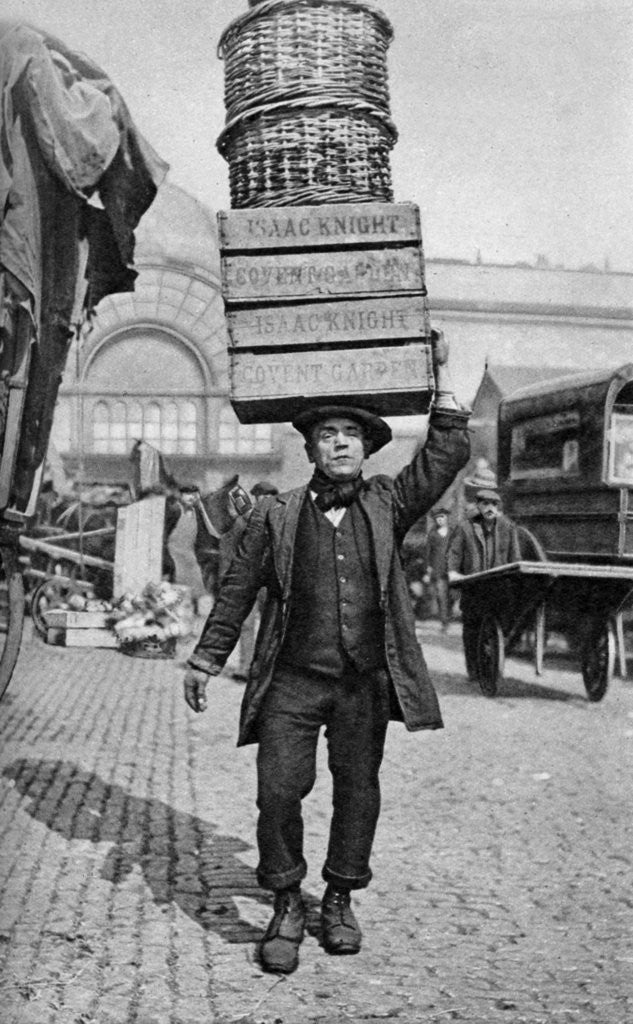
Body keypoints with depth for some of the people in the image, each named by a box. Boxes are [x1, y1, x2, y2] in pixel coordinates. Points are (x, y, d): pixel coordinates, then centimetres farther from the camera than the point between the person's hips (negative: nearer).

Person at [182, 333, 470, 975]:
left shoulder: (386, 505, 8)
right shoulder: (275, 517, 4)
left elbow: (446, 455, 3)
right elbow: (236, 592, 8)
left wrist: (440, 374, 3)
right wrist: (204, 662, 9)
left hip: (365, 682, 2)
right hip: (292, 680, -1)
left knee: (358, 791, 9)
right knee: (279, 790, -7)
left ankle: (339, 900, 28)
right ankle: (286, 906, 13)